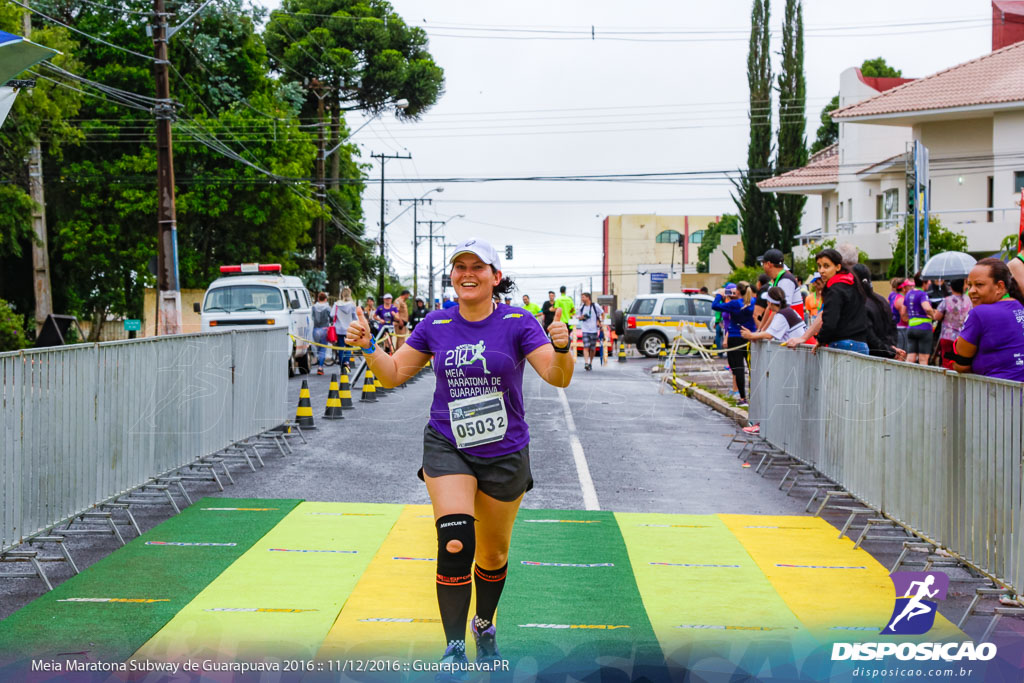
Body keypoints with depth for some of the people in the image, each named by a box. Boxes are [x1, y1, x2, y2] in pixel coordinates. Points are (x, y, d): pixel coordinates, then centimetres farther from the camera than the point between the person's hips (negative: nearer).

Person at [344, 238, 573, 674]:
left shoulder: (517, 323, -9)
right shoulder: (436, 325, 0)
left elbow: (558, 378, -16)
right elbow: (394, 374, 6)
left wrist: (561, 348, -37)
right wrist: (368, 347, -11)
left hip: (505, 454, 0)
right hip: (447, 448, 0)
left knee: (493, 555, 14)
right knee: (455, 544, -19)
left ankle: (485, 625, 42)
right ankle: (454, 649, -10)